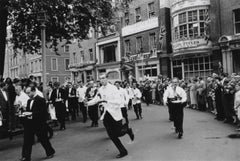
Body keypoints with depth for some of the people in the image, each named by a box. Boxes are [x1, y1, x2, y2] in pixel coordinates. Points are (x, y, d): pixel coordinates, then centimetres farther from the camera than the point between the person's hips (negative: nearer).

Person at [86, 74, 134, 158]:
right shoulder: (100, 90, 3)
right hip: (106, 115, 5)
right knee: (112, 136, 7)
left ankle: (128, 130, 34)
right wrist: (87, 103, -5)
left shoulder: (113, 88, -16)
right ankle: (123, 151, 25)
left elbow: (118, 101, -24)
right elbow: (95, 100, 13)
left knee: (117, 133, 1)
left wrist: (105, 100, -33)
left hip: (115, 113, -5)